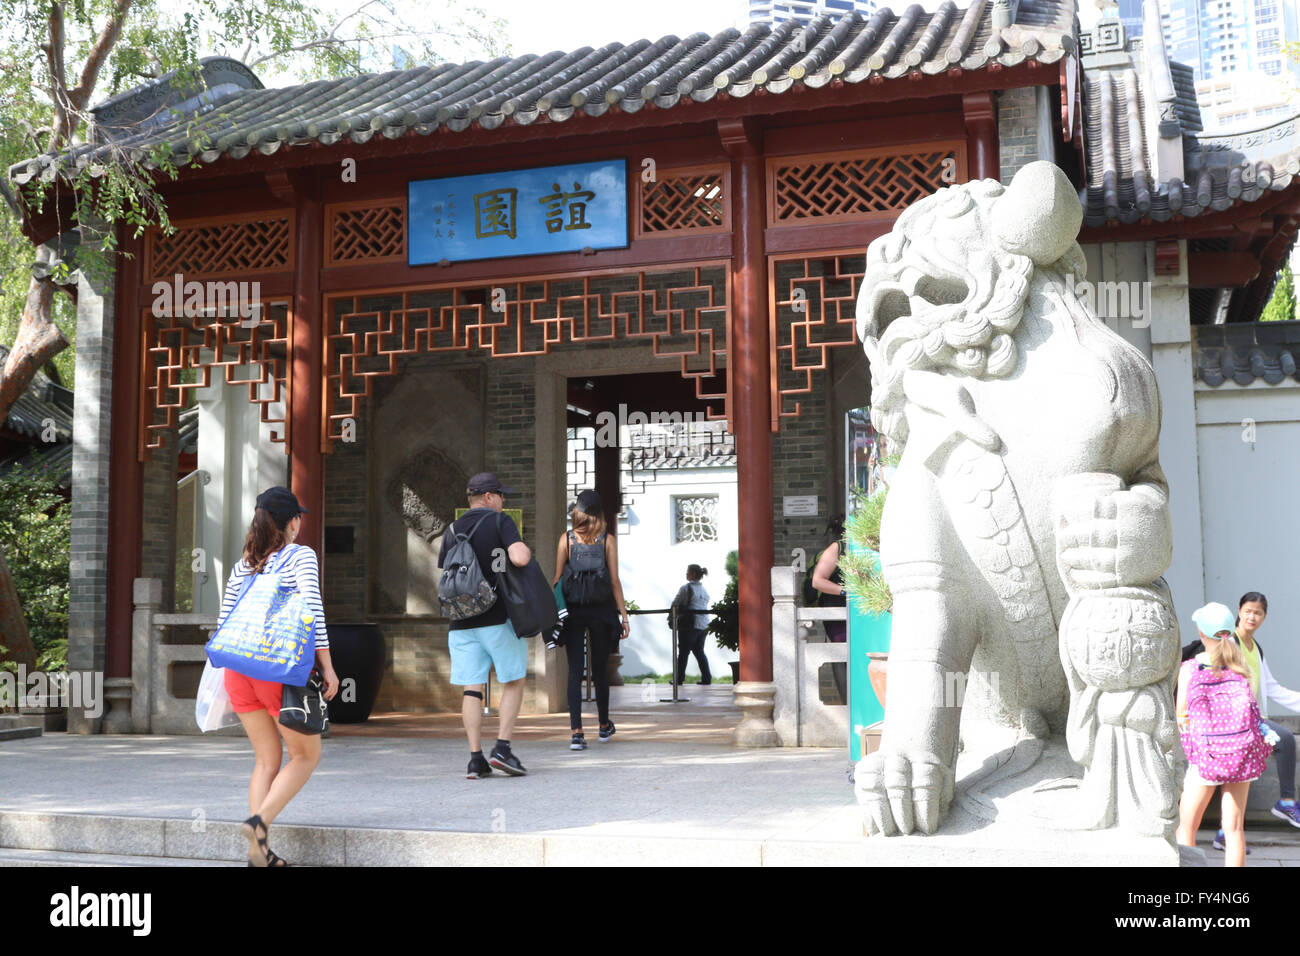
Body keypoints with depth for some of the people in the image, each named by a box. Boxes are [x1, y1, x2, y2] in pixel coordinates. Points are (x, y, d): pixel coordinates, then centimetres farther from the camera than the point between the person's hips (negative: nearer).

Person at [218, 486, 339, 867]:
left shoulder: (242, 565, 14)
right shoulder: (300, 556, -3)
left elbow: (224, 621, 13)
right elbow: (311, 610, -15)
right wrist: (326, 665, -11)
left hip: (240, 670, 6)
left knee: (267, 760, 14)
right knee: (306, 755, 10)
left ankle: (259, 851, 8)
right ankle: (260, 821, -8)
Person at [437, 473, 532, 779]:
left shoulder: (451, 531, 13)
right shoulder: (500, 521, -4)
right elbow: (520, 558, -19)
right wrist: (524, 548, 1)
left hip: (462, 623, 4)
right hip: (499, 617, -4)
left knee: (472, 689, 4)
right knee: (513, 681, 9)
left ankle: (476, 759, 1)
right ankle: (502, 748, 0)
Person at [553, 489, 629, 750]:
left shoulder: (566, 538, 1)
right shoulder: (608, 540, -1)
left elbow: (558, 578, 0)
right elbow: (615, 580, -3)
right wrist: (624, 615, 1)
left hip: (572, 611, 0)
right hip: (601, 609, 0)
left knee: (575, 670, 0)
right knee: (600, 669, 13)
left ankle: (576, 732, -9)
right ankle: (604, 726, 28)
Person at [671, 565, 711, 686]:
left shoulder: (686, 588, -9)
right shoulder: (704, 590, 14)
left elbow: (675, 604, -7)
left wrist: (673, 617, 11)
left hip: (689, 625, -7)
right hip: (703, 625, 7)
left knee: (683, 652, 1)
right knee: (699, 651, 13)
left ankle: (679, 679, 4)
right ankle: (707, 678, 8)